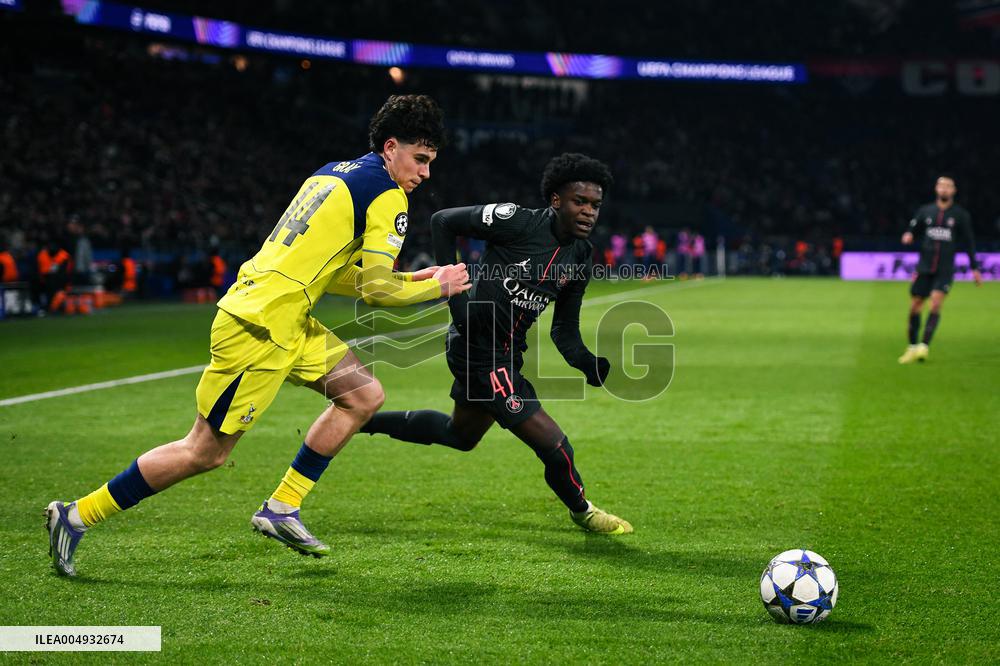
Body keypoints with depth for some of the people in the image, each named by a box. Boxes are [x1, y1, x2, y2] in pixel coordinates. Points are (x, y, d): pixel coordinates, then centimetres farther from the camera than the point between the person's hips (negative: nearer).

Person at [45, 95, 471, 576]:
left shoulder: (334, 172, 18)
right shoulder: (387, 195, -8)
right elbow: (376, 289, -13)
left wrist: (407, 281, 19)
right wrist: (437, 286, 2)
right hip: (263, 328, -10)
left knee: (365, 395, 12)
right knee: (206, 452, -1)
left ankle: (281, 509, 16)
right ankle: (77, 516, 8)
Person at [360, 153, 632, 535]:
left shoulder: (582, 259, 4)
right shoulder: (518, 221, -18)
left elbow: (565, 331, 8)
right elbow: (442, 221, -11)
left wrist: (595, 368, -10)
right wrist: (454, 292, -15)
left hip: (508, 353, 9)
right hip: (477, 348, -9)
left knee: (460, 435, 29)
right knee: (553, 444, -10)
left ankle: (365, 420, 45)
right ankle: (581, 511, 19)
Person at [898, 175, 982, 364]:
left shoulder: (960, 215, 4)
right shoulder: (925, 211, 7)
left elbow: (969, 242, 9)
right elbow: (913, 230, 14)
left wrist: (974, 268, 8)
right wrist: (908, 236, -11)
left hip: (945, 270, -2)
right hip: (924, 268, 2)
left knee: (936, 303, -18)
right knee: (915, 307, 2)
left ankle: (924, 345, -20)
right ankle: (912, 347, 15)